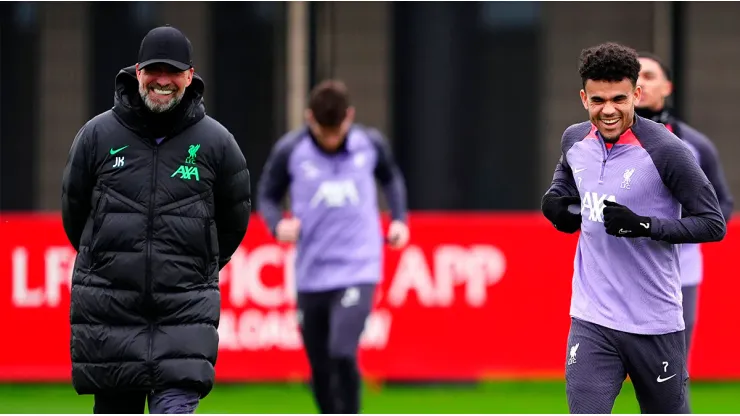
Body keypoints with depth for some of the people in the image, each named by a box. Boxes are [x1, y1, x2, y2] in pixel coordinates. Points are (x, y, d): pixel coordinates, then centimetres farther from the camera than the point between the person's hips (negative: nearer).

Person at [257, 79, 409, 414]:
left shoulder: (371, 144, -2)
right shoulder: (290, 151, -6)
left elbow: (391, 178, 19)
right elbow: (267, 195, 7)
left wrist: (399, 219, 6)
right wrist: (278, 224, -13)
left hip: (358, 271, -1)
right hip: (310, 275, 2)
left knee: (343, 353, -22)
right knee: (320, 372, 7)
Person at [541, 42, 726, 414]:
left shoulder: (666, 150, -14)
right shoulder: (575, 140, 4)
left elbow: (713, 223, -11)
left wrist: (645, 226, -24)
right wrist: (559, 208, 3)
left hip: (655, 323, -3)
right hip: (592, 323, 3)